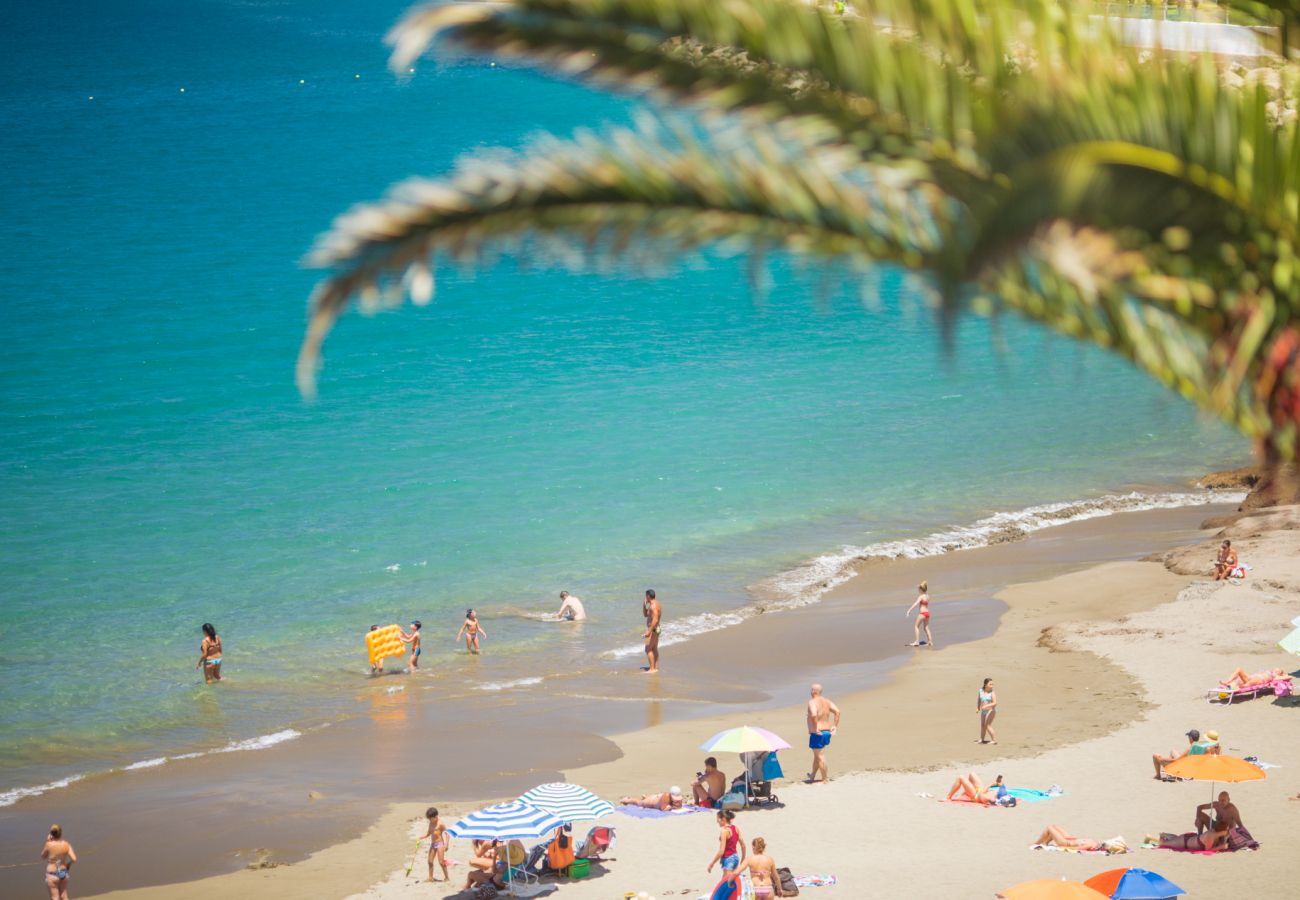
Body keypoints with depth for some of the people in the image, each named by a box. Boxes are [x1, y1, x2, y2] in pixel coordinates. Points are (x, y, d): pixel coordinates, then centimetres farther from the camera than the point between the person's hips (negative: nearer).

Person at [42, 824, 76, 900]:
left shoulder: (49, 844, -19)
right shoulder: (66, 845, -9)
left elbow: (43, 857, -1)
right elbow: (74, 859, -13)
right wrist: (68, 864, 8)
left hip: (52, 875, -4)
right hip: (63, 873, 4)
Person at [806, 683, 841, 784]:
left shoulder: (812, 702, -16)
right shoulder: (826, 701, 7)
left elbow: (813, 715, -34)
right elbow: (837, 711, 2)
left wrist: (815, 729, -24)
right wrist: (835, 726, 4)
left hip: (817, 734, -9)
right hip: (827, 732, 9)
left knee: (820, 757, 1)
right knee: (817, 755, 23)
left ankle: (825, 779, 5)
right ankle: (812, 776, 35)